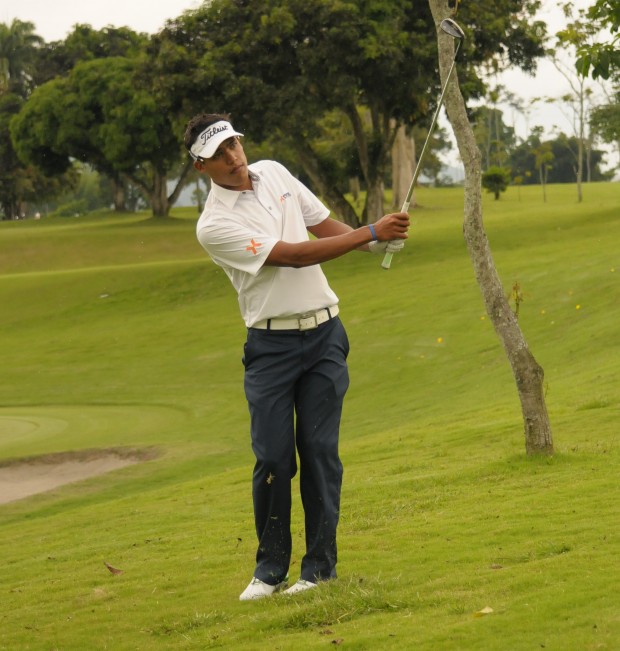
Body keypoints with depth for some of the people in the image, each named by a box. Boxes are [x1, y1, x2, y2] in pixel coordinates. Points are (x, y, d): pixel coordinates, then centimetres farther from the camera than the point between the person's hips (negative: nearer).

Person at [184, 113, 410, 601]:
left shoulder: (274, 173, 7)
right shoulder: (214, 226, -14)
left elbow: (323, 224, 16)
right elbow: (295, 256, -18)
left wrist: (376, 243, -3)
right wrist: (371, 232, -19)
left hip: (324, 334, 4)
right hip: (271, 345, -4)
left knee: (320, 449, 0)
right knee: (273, 457, -6)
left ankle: (320, 564, 5)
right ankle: (270, 568, 8)